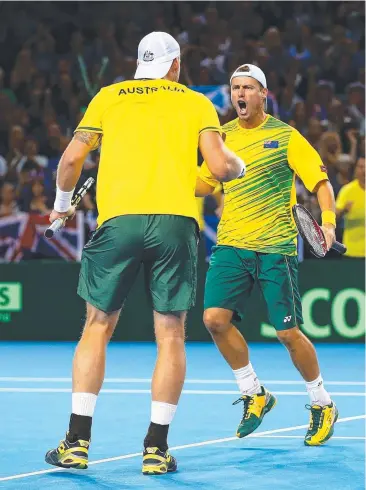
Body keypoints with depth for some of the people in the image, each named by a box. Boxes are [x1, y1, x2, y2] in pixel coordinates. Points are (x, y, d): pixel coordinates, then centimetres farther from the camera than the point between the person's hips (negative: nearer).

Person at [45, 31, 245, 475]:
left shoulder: (109, 97, 16)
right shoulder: (196, 102, 14)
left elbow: (72, 158, 11)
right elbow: (219, 166, 2)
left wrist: (62, 203, 29)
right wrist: (239, 166, 24)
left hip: (118, 219, 1)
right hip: (175, 221, -1)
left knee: (97, 326, 12)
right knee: (170, 335, 6)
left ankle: (77, 442, 7)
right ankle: (156, 449, 5)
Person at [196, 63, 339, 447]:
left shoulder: (285, 136, -2)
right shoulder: (223, 136, 10)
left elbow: (320, 181, -4)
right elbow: (204, 183, 21)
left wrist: (328, 222, -20)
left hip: (275, 248, -4)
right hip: (230, 245, 4)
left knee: (288, 332, -5)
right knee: (215, 318, -12)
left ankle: (322, 406, 16)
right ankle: (254, 395, 8)